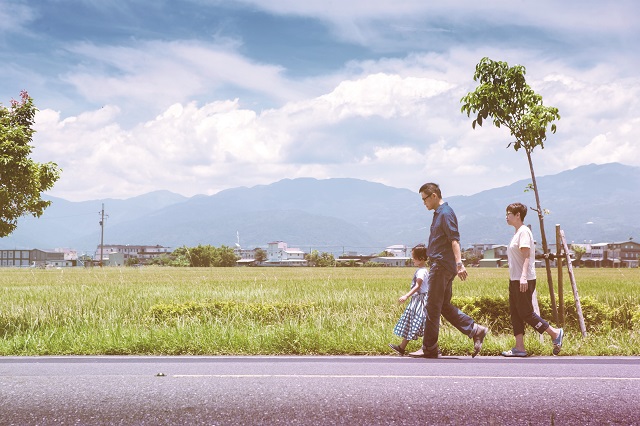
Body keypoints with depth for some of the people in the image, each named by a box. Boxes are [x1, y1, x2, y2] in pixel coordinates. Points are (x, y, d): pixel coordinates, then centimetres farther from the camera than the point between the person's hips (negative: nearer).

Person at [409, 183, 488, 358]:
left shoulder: (446, 213, -12)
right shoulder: (438, 214, 18)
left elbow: (454, 240, -21)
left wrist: (459, 263, -30)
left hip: (441, 266, -10)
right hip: (440, 266, 10)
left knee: (432, 307, -4)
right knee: (444, 306, 12)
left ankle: (429, 349, 2)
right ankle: (475, 330, 10)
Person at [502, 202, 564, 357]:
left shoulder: (524, 231, -10)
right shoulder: (517, 233, 19)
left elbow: (526, 256, -20)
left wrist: (523, 276, -29)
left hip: (524, 281, -10)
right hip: (515, 280, 10)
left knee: (526, 313, -7)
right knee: (515, 314, 6)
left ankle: (555, 333, 5)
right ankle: (519, 348, 6)